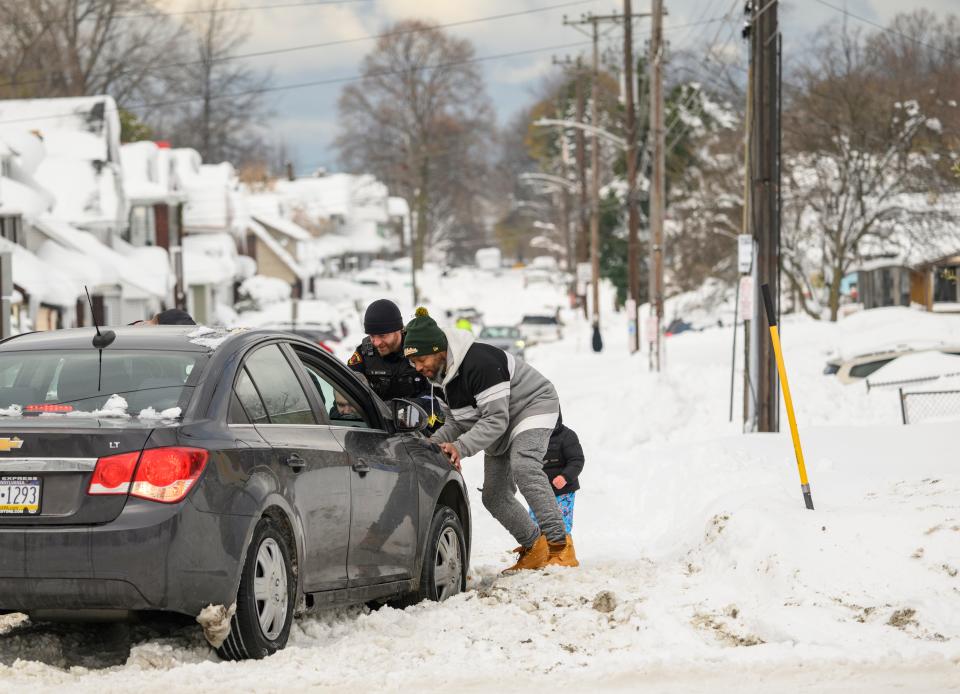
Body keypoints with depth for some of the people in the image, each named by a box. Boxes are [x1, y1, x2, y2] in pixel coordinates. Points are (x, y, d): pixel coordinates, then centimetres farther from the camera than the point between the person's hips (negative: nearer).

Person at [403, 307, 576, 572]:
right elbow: (460, 422, 2)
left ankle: (560, 545, -34)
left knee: (524, 468, -33)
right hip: (499, 429, 10)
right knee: (494, 496, 3)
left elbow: (495, 420, -34)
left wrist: (461, 447, -40)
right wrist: (434, 442, -16)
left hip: (533, 405, -10)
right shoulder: (444, 373, -2)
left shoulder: (479, 363, -33)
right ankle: (534, 549, 15)